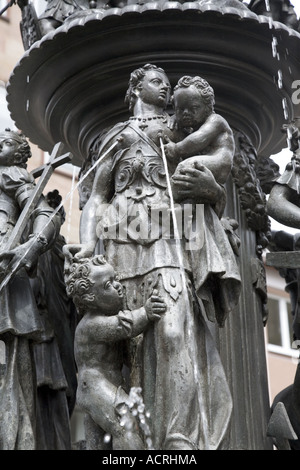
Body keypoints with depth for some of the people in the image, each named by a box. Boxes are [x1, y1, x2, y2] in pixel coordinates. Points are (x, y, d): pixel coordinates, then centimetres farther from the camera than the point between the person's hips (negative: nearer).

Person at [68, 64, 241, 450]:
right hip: (127, 242, 1)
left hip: (172, 239, 0)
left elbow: (216, 196, 20)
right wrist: (88, 243, -3)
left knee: (174, 328, -19)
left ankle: (180, 437, -25)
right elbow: (97, 198, 14)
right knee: (131, 336, -7)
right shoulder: (118, 136, 23)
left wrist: (209, 185, -4)